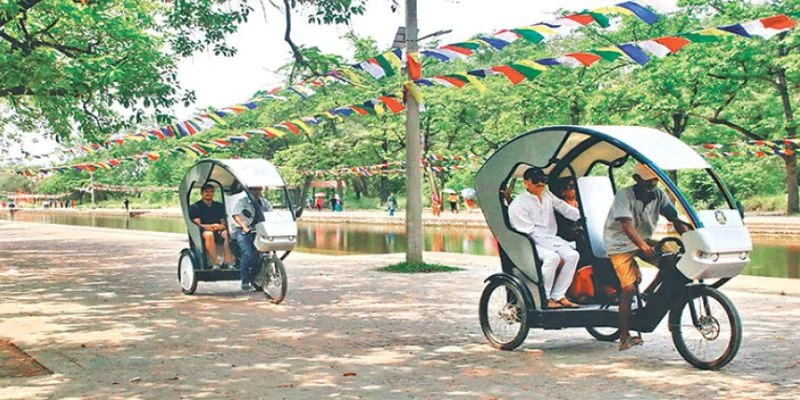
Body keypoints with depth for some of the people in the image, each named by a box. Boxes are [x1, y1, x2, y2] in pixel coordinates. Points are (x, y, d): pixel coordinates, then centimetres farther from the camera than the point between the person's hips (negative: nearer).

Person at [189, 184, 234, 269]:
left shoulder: (220, 206, 23)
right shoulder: (195, 207, 11)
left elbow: (224, 222, 16)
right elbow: (197, 224, -1)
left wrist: (221, 226, -10)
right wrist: (210, 226, -19)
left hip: (218, 231, 3)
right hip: (202, 232, -3)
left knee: (227, 233, -33)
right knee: (209, 235, -40)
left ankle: (227, 262, -41)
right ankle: (214, 264, -42)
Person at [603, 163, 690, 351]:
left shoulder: (659, 195, -3)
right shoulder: (624, 195, -21)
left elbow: (675, 218, -8)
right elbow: (627, 226, -31)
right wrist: (644, 247, -44)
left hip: (645, 240, 6)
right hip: (620, 244, -6)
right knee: (629, 288, -13)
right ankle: (624, 336, -8)